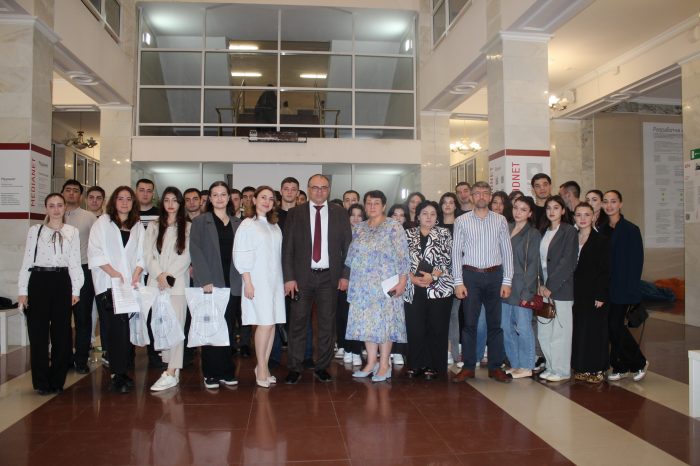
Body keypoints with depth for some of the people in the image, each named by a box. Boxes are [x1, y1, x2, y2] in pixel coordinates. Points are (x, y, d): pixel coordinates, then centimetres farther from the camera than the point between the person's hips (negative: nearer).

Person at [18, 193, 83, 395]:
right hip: (39, 281, -1)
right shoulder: (35, 230, 4)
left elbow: (75, 262, 5)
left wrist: (75, 290, 0)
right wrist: (22, 290, -1)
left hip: (62, 282, 1)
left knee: (61, 332, 5)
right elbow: (27, 261, 3)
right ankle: (41, 382, 13)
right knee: (38, 332, 2)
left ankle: (57, 381, 17)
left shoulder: (73, 232, 7)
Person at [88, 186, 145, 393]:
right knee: (116, 328, -9)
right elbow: (95, 252, -2)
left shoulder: (138, 227, 16)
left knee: (126, 328, 1)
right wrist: (115, 274, -11)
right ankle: (119, 376, -5)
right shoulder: (103, 222, 7)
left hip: (131, 285, 3)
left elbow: (141, 256, 10)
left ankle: (121, 372, 10)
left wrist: (135, 278, -5)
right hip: (108, 284, -3)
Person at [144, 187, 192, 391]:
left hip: (178, 282, -3)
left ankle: (171, 373, -10)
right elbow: (148, 254, 7)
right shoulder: (153, 226, 15)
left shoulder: (188, 227, 5)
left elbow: (187, 255, -2)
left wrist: (169, 275, -9)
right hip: (156, 281, 4)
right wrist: (159, 275, -7)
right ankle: (171, 365, 13)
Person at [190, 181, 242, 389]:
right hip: (209, 283, -3)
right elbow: (196, 252, -4)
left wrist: (243, 280, 0)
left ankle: (226, 371, 17)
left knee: (228, 328, 7)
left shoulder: (238, 223, 12)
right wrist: (205, 281, -14)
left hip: (232, 284, 3)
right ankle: (211, 373, 11)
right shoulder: (200, 222, 3)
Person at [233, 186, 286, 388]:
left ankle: (263, 365, 14)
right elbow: (240, 256, -7)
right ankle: (261, 369, 2)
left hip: (275, 281, 6)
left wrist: (283, 280, 9)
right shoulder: (247, 225, -3)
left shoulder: (274, 226, 15)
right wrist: (248, 283, -12)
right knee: (265, 323, -10)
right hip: (257, 282, -6)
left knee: (272, 323, 4)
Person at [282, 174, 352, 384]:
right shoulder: (295, 213, 2)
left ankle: (322, 367, 21)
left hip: (330, 277, 1)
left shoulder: (340, 213, 5)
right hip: (302, 276, -1)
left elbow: (348, 246, 6)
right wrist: (289, 277, -7)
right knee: (298, 323, 2)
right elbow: (287, 248, 0)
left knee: (327, 324, 8)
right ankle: (294, 368, 13)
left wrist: (345, 275, -1)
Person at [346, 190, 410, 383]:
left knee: (385, 321, -1)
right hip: (362, 286, 5)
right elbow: (351, 255, 16)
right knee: (366, 321, 6)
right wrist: (347, 277, 10)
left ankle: (384, 365, 8)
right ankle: (371, 363, 18)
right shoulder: (358, 229, 12)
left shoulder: (393, 227, -4)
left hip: (386, 285, -5)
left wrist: (402, 281, -15)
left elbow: (403, 256, -8)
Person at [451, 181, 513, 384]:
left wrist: (507, 281, -2)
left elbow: (507, 252, 4)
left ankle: (495, 367, 19)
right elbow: (456, 253, 0)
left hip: (495, 275, 1)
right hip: (471, 275, -1)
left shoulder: (500, 220, 5)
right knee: (469, 322, 4)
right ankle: (468, 367, 14)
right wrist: (458, 282, -6)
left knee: (494, 322, 8)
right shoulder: (462, 221, 2)